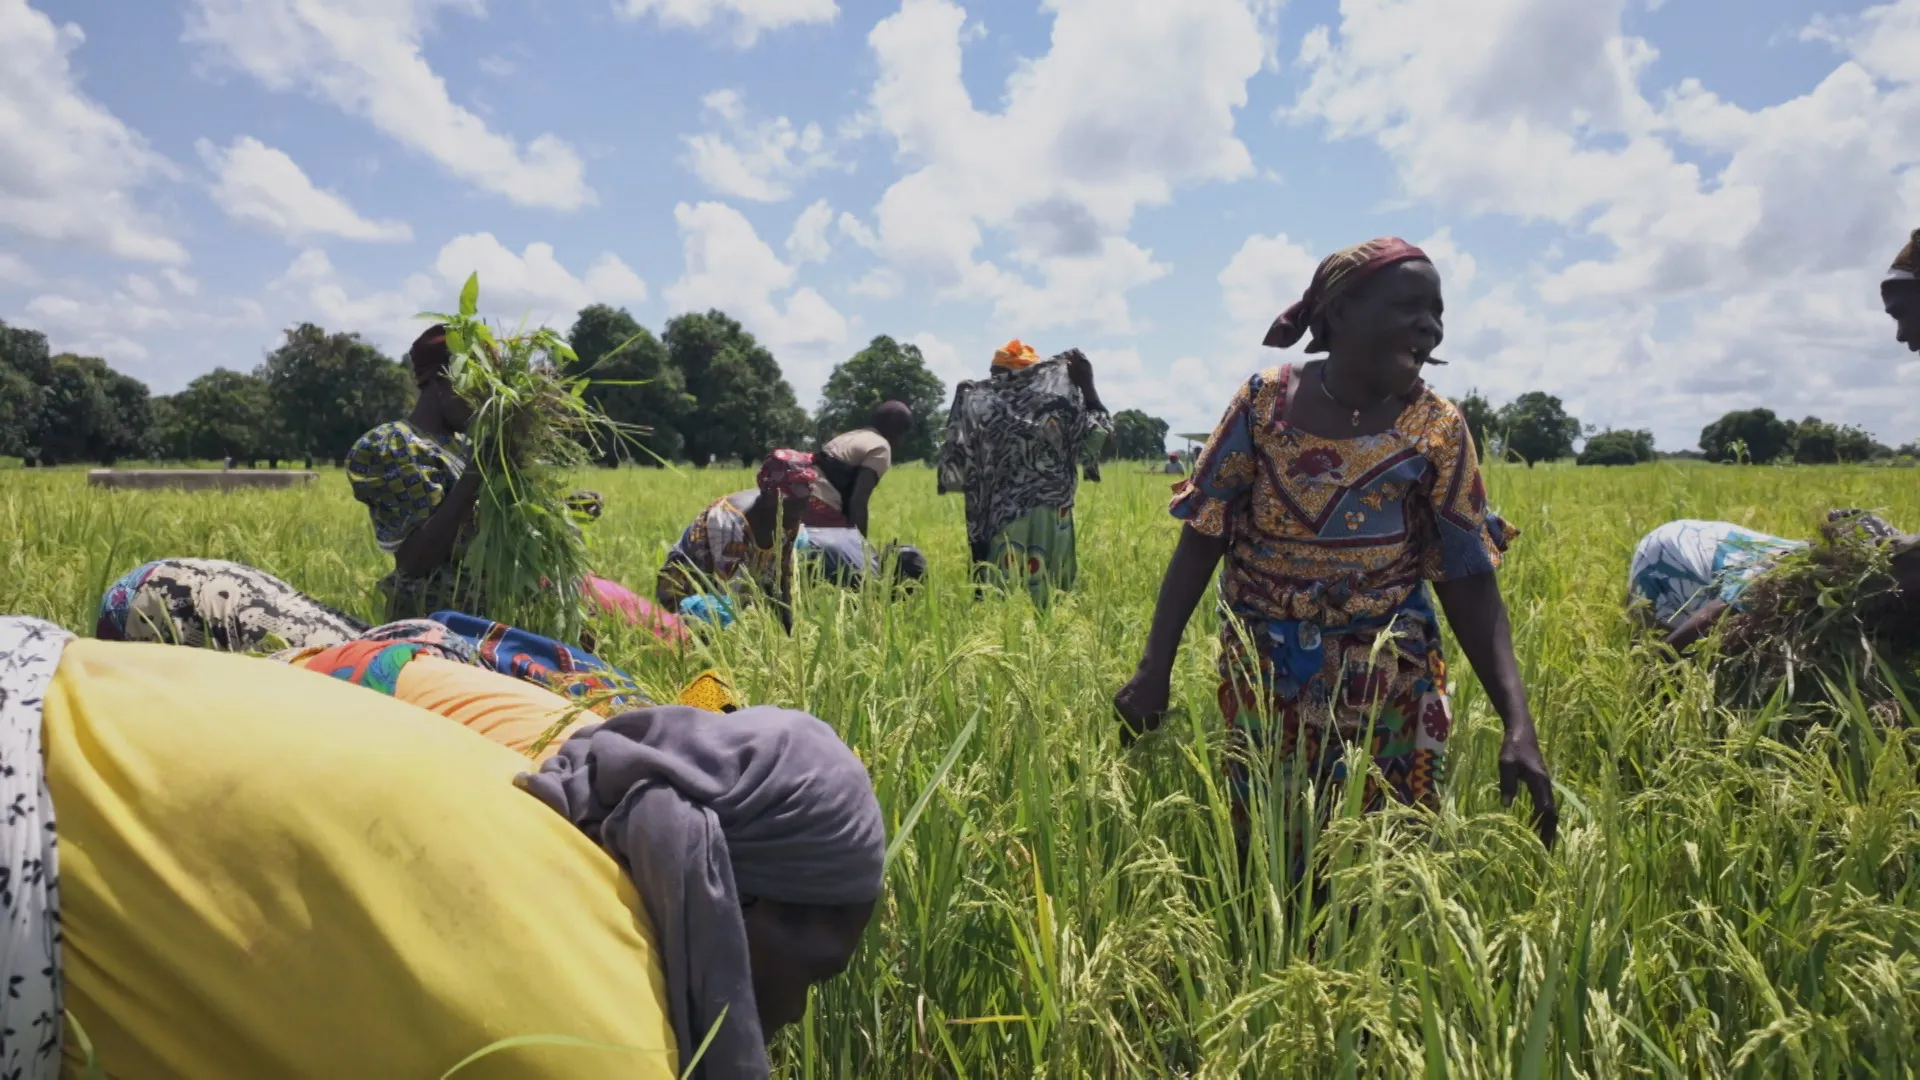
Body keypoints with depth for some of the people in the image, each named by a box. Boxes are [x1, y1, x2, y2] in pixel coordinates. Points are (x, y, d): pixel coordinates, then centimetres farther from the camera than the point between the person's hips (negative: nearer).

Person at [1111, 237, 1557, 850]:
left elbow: (1471, 584, -6)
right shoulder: (1266, 400, -7)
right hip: (1263, 672, 0)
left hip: (1387, 682, 0)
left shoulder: (1437, 429, -6)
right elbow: (1201, 539, -5)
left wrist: (1519, 724, -17)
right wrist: (1155, 667, -11)